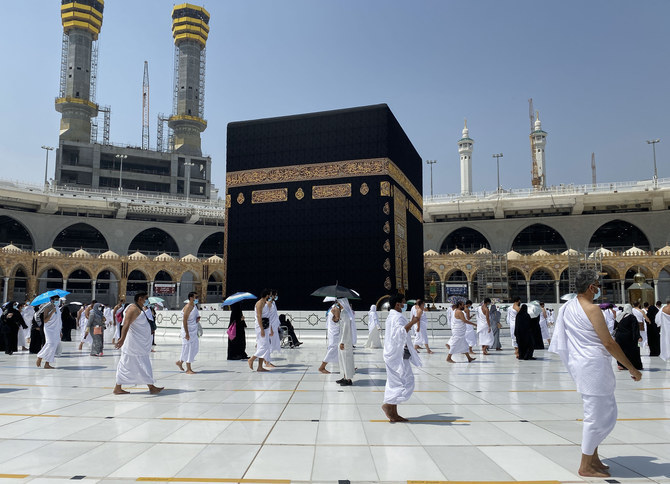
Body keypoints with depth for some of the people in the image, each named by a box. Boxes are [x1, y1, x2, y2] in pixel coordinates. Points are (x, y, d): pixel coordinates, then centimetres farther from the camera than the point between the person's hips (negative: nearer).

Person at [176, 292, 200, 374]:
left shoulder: (195, 306, 11)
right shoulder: (188, 307, -15)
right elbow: (184, 320, -19)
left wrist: (198, 318, 1)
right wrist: (187, 333, -22)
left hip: (194, 331, 9)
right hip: (188, 331, -9)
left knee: (195, 348, 11)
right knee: (188, 349, -3)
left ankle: (180, 362, 27)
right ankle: (188, 369, 4)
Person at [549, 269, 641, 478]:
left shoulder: (568, 307, 10)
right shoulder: (592, 309, -15)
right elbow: (609, 343, -15)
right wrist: (631, 368, -7)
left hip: (579, 364, 9)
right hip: (594, 365, -9)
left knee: (607, 413, 19)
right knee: (596, 416, 0)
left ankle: (593, 457, 26)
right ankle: (586, 467, 9)